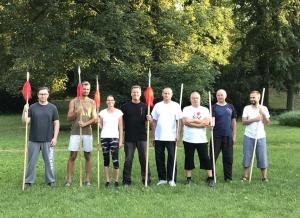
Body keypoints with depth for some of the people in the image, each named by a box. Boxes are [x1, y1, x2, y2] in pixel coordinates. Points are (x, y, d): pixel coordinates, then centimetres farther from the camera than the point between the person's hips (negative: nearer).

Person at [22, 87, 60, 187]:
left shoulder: (52, 108, 2)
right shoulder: (32, 107, 3)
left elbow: (56, 123, 3)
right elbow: (25, 121, -2)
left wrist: (55, 137, -3)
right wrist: (25, 111, -19)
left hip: (48, 140, -1)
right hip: (34, 140, 1)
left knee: (49, 161, 4)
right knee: (31, 161, 7)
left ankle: (50, 180, 16)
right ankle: (28, 181, 17)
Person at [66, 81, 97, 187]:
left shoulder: (92, 102, 8)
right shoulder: (73, 101, 5)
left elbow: (94, 118, 1)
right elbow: (69, 118, 1)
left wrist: (85, 124, -16)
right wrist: (76, 113, -18)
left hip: (87, 132, 1)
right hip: (75, 132, -1)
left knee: (88, 156, 5)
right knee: (72, 156, -3)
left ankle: (88, 179, 10)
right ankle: (69, 180, 1)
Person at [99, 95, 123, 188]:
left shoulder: (118, 112, 3)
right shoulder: (102, 112, 8)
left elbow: (121, 128, 3)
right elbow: (100, 125, 13)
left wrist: (121, 140, -2)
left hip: (114, 137, -2)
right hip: (104, 137, 2)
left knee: (115, 159, -9)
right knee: (106, 160, 5)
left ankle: (116, 181, -1)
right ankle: (107, 181, 10)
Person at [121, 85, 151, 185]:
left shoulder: (144, 106, 7)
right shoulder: (125, 106, 5)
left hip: (142, 137, 0)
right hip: (129, 138, 0)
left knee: (144, 158, 3)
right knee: (128, 159, 3)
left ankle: (146, 179, 11)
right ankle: (126, 180, 11)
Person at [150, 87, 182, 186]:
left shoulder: (176, 106, 2)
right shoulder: (157, 106, 8)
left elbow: (179, 121, 0)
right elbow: (154, 122, 10)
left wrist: (178, 135, -9)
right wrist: (153, 136, 6)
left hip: (171, 137, -2)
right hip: (158, 137, 3)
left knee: (171, 158, -1)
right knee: (159, 158, 5)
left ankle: (171, 179, 6)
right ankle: (162, 178, 15)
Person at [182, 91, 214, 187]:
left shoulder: (205, 110, 8)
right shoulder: (186, 109, 4)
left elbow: (206, 122, -9)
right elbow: (185, 121, -12)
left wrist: (192, 120, -10)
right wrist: (200, 122, -12)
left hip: (202, 139, 1)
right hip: (188, 139, 0)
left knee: (206, 159, 1)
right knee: (188, 159, 5)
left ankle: (210, 178, 6)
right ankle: (188, 178, 14)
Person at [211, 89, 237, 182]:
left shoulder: (230, 107, 10)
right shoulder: (214, 107, 1)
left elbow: (234, 121, 12)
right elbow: (212, 119, -13)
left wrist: (234, 135, 8)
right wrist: (211, 124, -36)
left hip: (228, 136, 3)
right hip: (216, 136, -2)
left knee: (228, 157, 7)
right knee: (213, 157, 0)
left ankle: (228, 177, 17)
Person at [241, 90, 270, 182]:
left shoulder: (264, 108, 3)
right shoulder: (247, 108, 1)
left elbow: (267, 122, -3)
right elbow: (244, 122, -5)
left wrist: (263, 114, -18)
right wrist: (254, 119, -18)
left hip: (261, 137, 0)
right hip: (249, 137, 0)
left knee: (262, 157, 3)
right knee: (247, 156, 3)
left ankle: (264, 176, 12)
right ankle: (245, 175, 13)